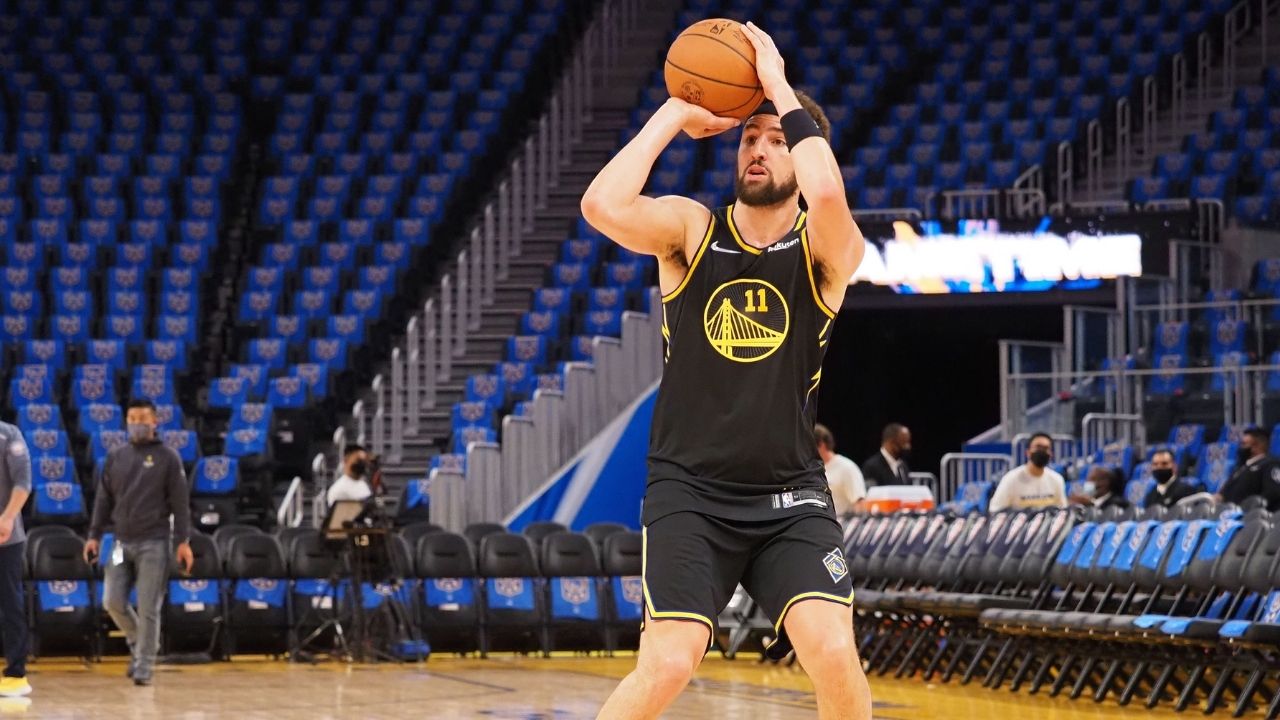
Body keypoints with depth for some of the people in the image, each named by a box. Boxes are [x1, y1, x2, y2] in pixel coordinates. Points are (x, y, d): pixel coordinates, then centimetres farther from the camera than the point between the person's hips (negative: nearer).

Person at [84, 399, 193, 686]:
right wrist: (95, 536, 8)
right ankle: (139, 642, 25)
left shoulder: (168, 458, 0)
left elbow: (180, 503, -2)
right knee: (113, 601, -1)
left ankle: (144, 667, 4)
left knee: (148, 608, -4)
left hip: (153, 544, -4)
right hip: (122, 542, 4)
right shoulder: (115, 457, 11)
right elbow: (104, 500, 14)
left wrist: (183, 541, -8)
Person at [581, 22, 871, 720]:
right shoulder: (692, 230, -1)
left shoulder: (829, 251, -3)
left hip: (790, 495, 0)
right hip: (689, 490, 0)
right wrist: (675, 114, -12)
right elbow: (603, 206, -21)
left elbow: (828, 197, -28)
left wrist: (780, 88, -18)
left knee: (834, 654, -18)